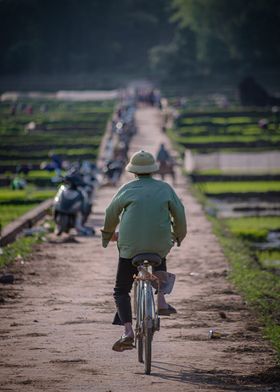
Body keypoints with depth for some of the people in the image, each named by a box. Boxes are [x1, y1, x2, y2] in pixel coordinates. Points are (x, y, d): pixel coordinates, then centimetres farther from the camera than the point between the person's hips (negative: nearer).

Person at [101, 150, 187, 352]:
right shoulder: (165, 188, 5)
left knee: (121, 291, 7)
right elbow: (179, 213, 6)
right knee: (160, 261, 39)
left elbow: (111, 214, 12)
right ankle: (162, 301, 24)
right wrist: (179, 235, 25)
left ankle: (128, 332, -11)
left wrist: (108, 234, 31)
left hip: (130, 246, -2)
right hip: (160, 244, 2)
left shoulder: (128, 189, 2)